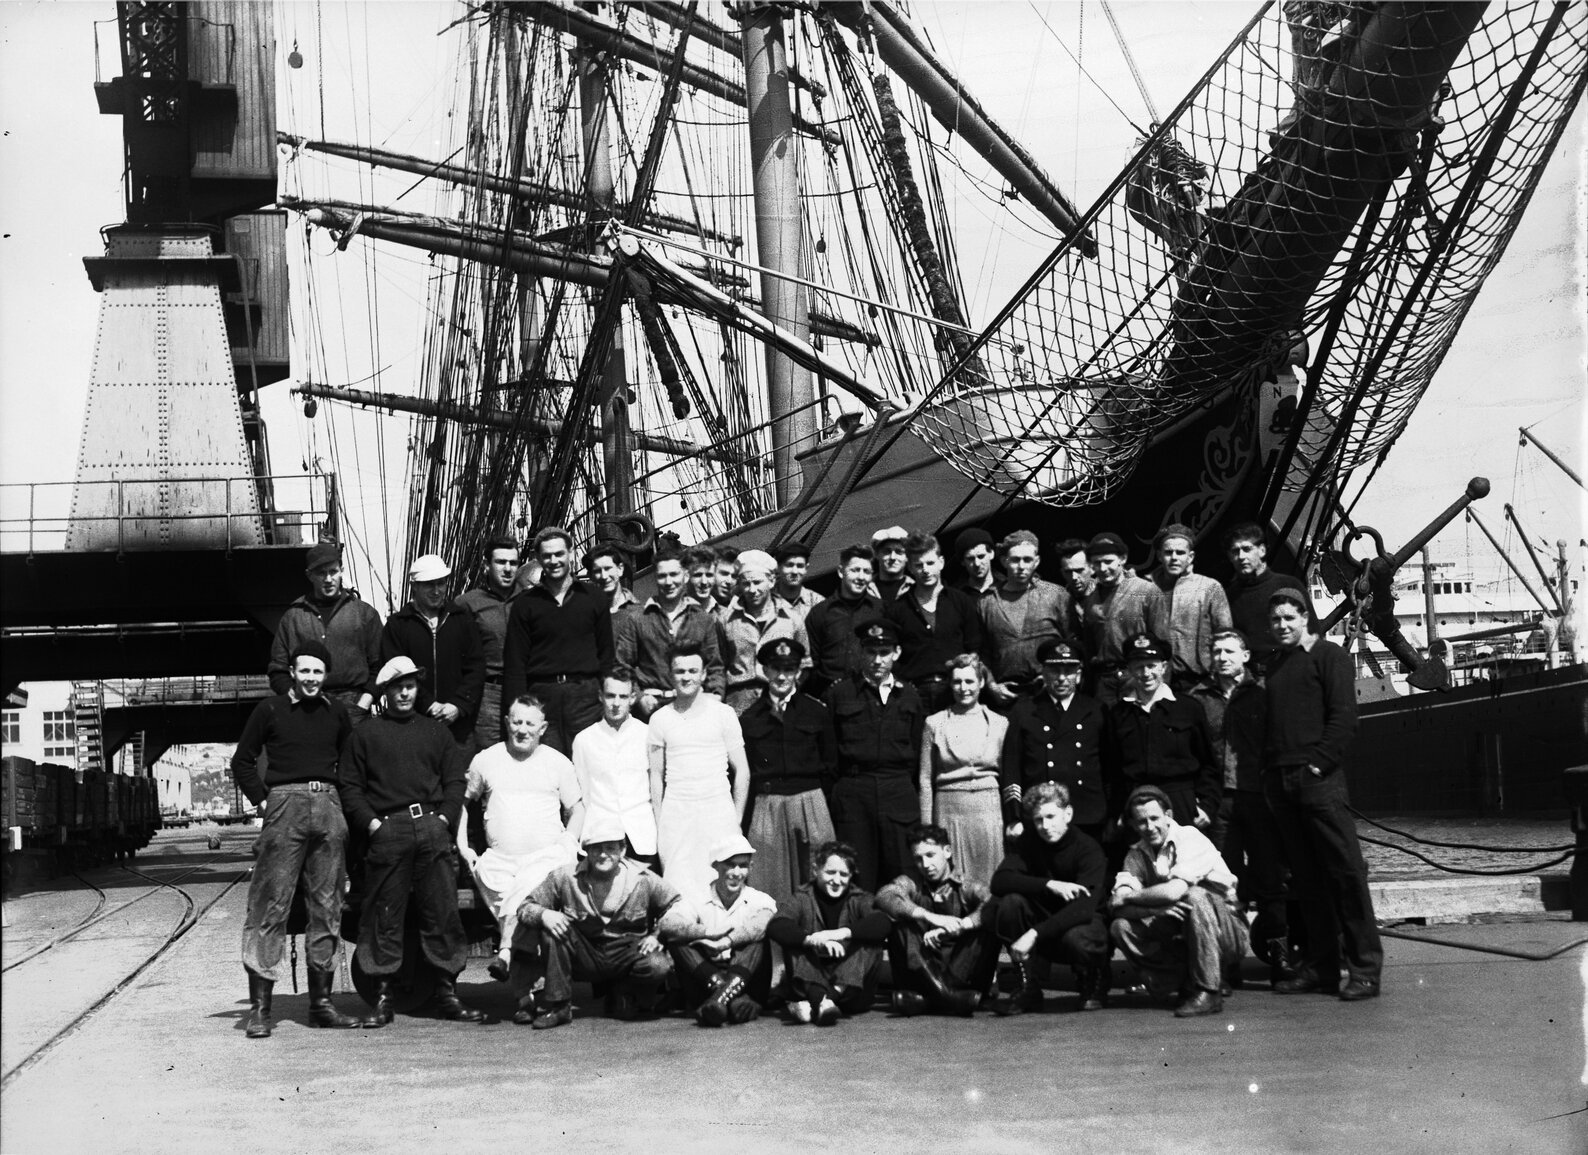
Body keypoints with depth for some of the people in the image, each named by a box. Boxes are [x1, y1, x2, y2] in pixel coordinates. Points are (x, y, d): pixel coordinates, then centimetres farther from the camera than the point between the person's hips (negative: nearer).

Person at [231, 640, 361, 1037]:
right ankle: (260, 1007, -6)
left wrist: (341, 799, 9)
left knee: (327, 907, 6)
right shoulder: (271, 710, 4)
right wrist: (262, 801, -1)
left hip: (328, 807, 4)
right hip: (285, 806, -4)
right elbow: (242, 761, 7)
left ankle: (321, 1002, 13)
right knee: (270, 907, -7)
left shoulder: (336, 712, 14)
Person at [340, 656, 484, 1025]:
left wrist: (444, 817, 0)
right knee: (385, 915, -2)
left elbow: (455, 779, 14)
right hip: (386, 831, -2)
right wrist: (371, 822, -5)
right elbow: (350, 786, 7)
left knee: (442, 911, 0)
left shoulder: (435, 731, 19)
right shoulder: (365, 734, 12)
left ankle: (447, 994, 4)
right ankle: (383, 997, 3)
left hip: (433, 827, 2)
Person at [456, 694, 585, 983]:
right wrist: (462, 845, 10)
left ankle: (506, 951, -25)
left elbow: (577, 809, 15)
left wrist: (568, 842, -1)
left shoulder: (558, 763, 10)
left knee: (526, 884, -30)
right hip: (499, 858, 3)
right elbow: (461, 800, 20)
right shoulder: (485, 760, 12)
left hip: (546, 856, -3)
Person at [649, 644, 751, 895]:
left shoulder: (723, 714, 4)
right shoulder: (660, 719, 8)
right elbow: (656, 775, 11)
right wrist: (658, 824, 4)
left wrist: (736, 821, 0)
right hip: (675, 816, 1)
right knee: (678, 891, -5)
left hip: (718, 811, -1)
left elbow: (741, 771, 6)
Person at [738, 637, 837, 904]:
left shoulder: (817, 712, 7)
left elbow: (830, 764, 11)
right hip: (766, 808, 0)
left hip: (810, 803, 0)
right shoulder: (749, 718, 6)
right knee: (770, 882, 1)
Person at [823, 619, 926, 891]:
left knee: (903, 877, -1)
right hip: (852, 795, -1)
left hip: (900, 796, 2)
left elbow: (917, 752, 13)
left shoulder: (909, 696, 12)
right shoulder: (838, 693, 5)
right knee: (858, 882, -1)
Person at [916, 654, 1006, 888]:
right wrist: (926, 827, 1)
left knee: (987, 882, 2)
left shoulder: (1000, 723, 6)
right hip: (949, 809, 0)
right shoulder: (934, 724, 4)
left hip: (989, 810, 1)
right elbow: (925, 780, 6)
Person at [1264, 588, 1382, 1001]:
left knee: (1345, 870, -7)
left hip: (1318, 779, -7)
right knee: (1305, 878, 7)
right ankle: (1323, 967, 11)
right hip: (1281, 782, 7)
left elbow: (1344, 715, -8)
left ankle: (1365, 967, -5)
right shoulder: (1274, 667, 22)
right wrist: (1269, 771, 9)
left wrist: (1320, 762, -15)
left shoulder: (1328, 655, 1)